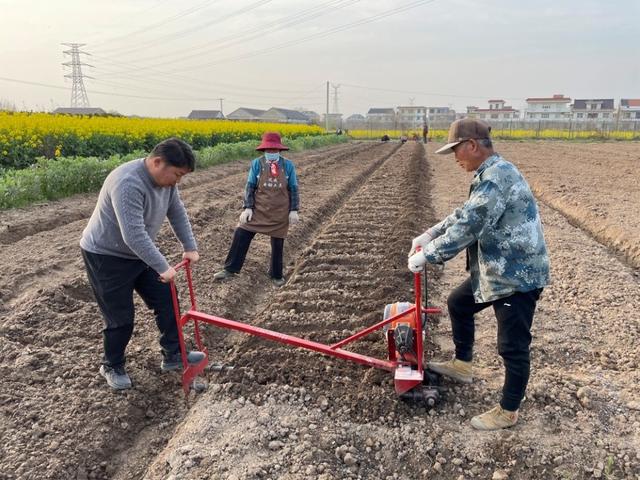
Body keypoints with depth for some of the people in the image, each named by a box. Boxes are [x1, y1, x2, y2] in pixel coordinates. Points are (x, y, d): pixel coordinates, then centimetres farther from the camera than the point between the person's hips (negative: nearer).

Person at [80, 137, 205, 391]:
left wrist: (190, 247, 1)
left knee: (166, 302, 9)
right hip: (107, 257, -8)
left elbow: (177, 213, 7)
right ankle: (112, 366, 26)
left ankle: (173, 355, 24)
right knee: (121, 318, 1)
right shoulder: (128, 183, -34)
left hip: (140, 254, 8)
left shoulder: (165, 179, -6)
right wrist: (163, 268, -31)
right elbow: (134, 235, -37)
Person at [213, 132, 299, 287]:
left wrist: (294, 210, -4)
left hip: (280, 213, 0)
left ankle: (276, 275, 29)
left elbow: (293, 189, 0)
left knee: (277, 244, 10)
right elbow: (250, 186, -1)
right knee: (241, 235, -7)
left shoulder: (288, 165, -4)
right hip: (258, 210, 1)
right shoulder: (257, 163, -4)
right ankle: (230, 269, 7)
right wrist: (247, 207, -9)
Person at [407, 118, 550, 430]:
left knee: (513, 347, 2)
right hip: (494, 271, 11)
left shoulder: (497, 176, -24)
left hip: (518, 275, -11)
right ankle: (461, 365, 40)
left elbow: (467, 227, -28)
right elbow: (464, 215, 19)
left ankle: (507, 412, 18)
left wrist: (427, 255, -19)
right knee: (458, 303, 24)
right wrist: (429, 235, 9)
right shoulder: (489, 175, 11)